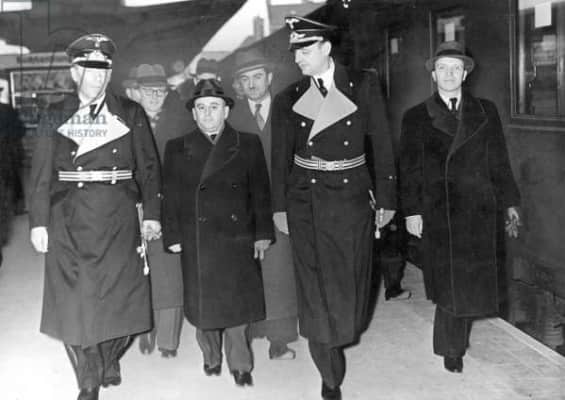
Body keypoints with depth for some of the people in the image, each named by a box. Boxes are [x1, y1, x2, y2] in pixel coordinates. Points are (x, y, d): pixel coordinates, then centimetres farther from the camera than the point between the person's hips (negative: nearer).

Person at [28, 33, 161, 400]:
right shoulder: (55, 116, 6)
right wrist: (39, 221, -2)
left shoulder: (130, 114, 4)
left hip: (118, 220, 0)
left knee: (119, 294, 3)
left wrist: (152, 214, -4)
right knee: (73, 300, 0)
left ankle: (110, 359, 31)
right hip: (70, 221, 0)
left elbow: (149, 167, 2)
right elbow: (42, 174, 4)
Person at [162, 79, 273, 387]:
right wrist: (173, 236, -1)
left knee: (237, 301, 3)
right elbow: (170, 197, 5)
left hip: (237, 238, 0)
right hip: (196, 242, 1)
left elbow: (260, 192, 4)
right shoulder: (177, 148, 7)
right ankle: (211, 358, 28)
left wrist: (262, 233, -1)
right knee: (203, 302, 8)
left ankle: (240, 364, 17)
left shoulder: (248, 144, 5)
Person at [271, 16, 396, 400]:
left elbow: (381, 144, -2)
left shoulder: (363, 86, -2)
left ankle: (342, 335, 37)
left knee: (349, 281, 6)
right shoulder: (288, 99, 3)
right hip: (305, 203, 1)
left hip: (351, 200, -1)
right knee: (316, 288, 2)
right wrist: (280, 206, 5)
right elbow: (281, 158, 7)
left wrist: (386, 199, -3)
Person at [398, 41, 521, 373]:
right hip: (437, 212, -2)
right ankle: (452, 348, 18)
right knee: (448, 282, 0)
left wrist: (510, 203, 6)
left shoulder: (486, 112, 11)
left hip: (478, 211, 2)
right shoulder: (416, 117, 5)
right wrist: (412, 211, -4)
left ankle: (454, 341, 27)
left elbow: (499, 162, 10)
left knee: (472, 281, 6)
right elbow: (409, 169, 2)